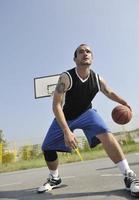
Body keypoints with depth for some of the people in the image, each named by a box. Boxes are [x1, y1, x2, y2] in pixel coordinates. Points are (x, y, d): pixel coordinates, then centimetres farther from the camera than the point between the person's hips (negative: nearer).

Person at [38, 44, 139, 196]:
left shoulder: (97, 79, -15)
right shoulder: (66, 77, -28)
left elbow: (110, 93, 8)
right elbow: (56, 105, -31)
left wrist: (124, 103, -2)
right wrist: (67, 131, -39)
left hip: (86, 113, 1)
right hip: (65, 116, 0)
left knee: (105, 133, -28)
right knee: (47, 149, 0)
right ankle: (54, 179, 28)